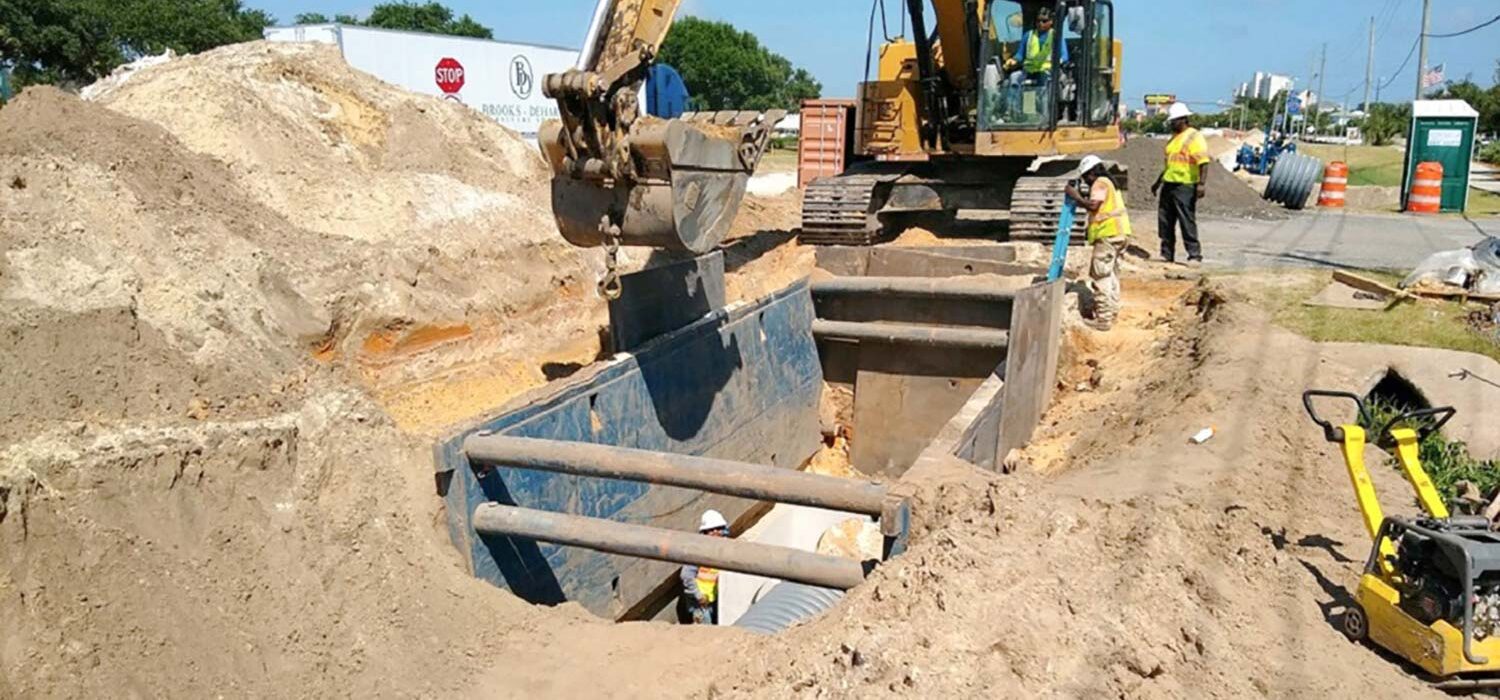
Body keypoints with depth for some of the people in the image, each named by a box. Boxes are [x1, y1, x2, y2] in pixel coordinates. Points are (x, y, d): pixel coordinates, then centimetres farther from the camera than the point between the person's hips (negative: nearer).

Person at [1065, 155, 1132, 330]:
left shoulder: (1100, 183, -7)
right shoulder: (1109, 182, 24)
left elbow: (1093, 205, -19)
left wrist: (1076, 196, -7)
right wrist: (1082, 198, 14)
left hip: (1108, 234, -10)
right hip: (1119, 233, 10)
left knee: (1101, 276, -9)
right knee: (1111, 274, 19)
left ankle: (1103, 319, -11)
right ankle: (1112, 313, 28)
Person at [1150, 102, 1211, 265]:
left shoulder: (1194, 137, -8)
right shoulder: (1174, 138, 18)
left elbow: (1203, 162, -17)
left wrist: (1202, 183, -27)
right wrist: (1158, 183, 28)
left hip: (1185, 186, -8)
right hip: (1169, 184, 8)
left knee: (1187, 221, -6)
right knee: (1165, 221, 8)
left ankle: (1195, 256, 0)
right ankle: (1167, 254, 17)